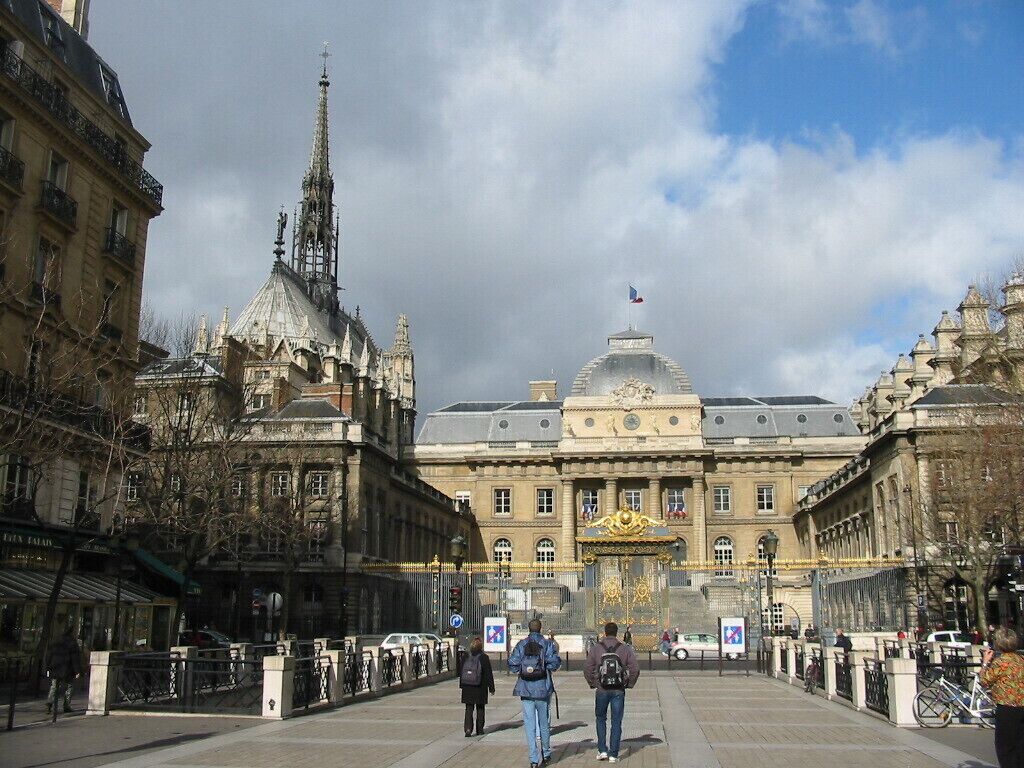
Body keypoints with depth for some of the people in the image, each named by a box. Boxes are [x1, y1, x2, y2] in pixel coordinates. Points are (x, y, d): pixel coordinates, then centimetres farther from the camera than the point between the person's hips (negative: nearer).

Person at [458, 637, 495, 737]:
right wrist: (491, 687, 1)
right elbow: (489, 674, -6)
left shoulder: (465, 657, 1)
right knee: (480, 709, 13)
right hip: (480, 688, -2)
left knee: (469, 709, 6)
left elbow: (460, 672, 8)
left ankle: (468, 729, -9)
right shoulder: (484, 658, -8)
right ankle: (479, 730, 17)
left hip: (467, 687, 2)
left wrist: (462, 685, 17)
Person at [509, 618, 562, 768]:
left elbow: (512, 664, -6)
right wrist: (546, 669, 4)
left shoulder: (521, 644, 1)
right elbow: (556, 661, -13)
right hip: (543, 688, 0)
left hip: (526, 689, 0)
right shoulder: (546, 644, -2)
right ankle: (546, 754, 28)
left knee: (529, 724, 2)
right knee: (544, 722, 15)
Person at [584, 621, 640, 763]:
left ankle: (602, 750, 12)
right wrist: (629, 684, 7)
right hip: (619, 691, 0)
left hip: (602, 690, 0)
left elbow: (587, 669, -5)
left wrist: (593, 684, 7)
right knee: (616, 722, 8)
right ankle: (613, 754, 8)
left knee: (601, 719, 18)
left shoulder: (596, 649, -3)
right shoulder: (625, 649, -2)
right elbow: (635, 669, -5)